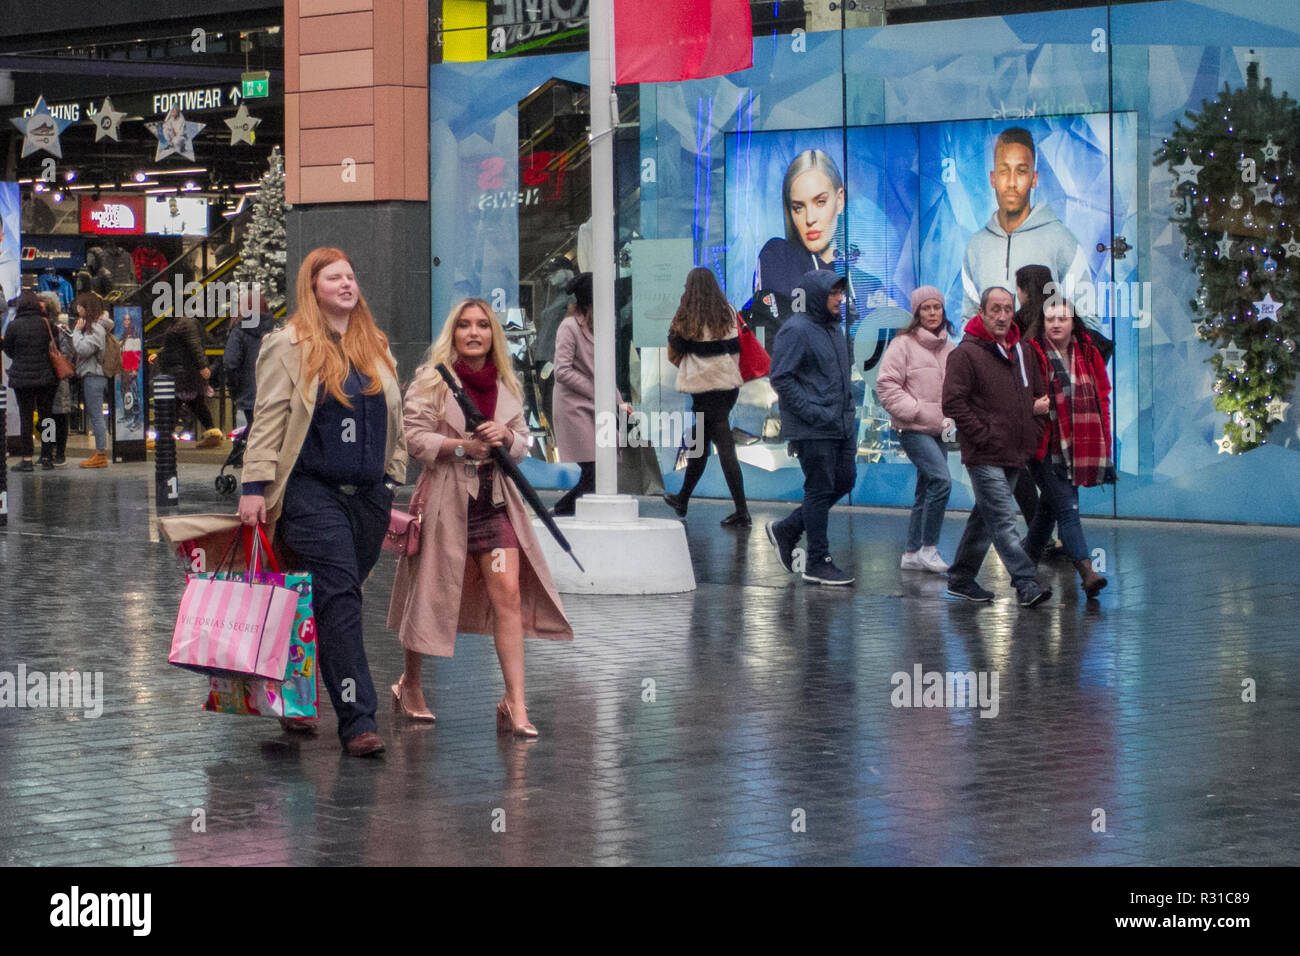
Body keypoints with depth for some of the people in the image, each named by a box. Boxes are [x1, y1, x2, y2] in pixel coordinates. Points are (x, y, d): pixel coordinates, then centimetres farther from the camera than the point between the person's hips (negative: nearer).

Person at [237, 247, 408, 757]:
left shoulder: (376, 347, 17)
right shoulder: (288, 346, 1)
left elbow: (393, 422, 23)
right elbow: (268, 419, -3)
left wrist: (393, 482, 19)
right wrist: (256, 486, -8)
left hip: (368, 492, 6)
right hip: (312, 490, -6)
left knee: (335, 600, 7)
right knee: (339, 598, -14)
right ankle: (357, 720, -16)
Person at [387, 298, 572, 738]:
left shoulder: (506, 386, 11)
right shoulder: (431, 380, -2)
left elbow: (523, 445, 12)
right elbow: (414, 438, -8)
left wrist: (505, 436, -10)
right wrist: (464, 446, -19)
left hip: (495, 499, 3)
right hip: (445, 497, -3)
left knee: (509, 594, -8)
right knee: (431, 593, 6)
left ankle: (515, 704, -10)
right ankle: (410, 685, 28)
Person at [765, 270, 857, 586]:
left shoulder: (833, 329, 15)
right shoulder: (796, 330, -13)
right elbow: (781, 378, -17)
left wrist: (847, 409, 12)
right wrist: (813, 413, -20)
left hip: (840, 426, 9)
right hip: (811, 430, -9)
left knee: (844, 482, 11)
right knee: (820, 489, -4)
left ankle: (786, 530, 24)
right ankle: (818, 563, 5)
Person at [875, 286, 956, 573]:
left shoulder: (949, 349, 12)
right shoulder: (904, 344, -8)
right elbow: (887, 385, -10)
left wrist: (950, 417, 6)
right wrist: (915, 410, -14)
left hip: (938, 430, 7)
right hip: (913, 429, -7)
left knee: (926, 490, 10)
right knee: (941, 480, -20)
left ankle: (912, 553, 19)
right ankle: (927, 547, -11)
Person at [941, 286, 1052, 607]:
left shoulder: (1022, 351, 14)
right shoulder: (966, 353, -8)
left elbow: (1039, 396, 25)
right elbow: (953, 402, -13)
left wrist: (1032, 435, 13)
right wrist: (983, 436, -16)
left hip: (1014, 455, 8)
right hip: (985, 456, -8)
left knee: (985, 518, 14)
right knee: (1003, 521, -12)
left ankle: (961, 579, 24)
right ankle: (1026, 585, -16)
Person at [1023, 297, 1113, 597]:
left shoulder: (1088, 355, 9)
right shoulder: (1033, 355, -6)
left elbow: (1101, 397, 14)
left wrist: (1102, 437, 8)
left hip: (1078, 447, 5)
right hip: (1047, 448, -5)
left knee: (1050, 506, 16)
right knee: (1067, 507, -13)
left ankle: (1026, 562, 33)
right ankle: (1086, 571, -21)